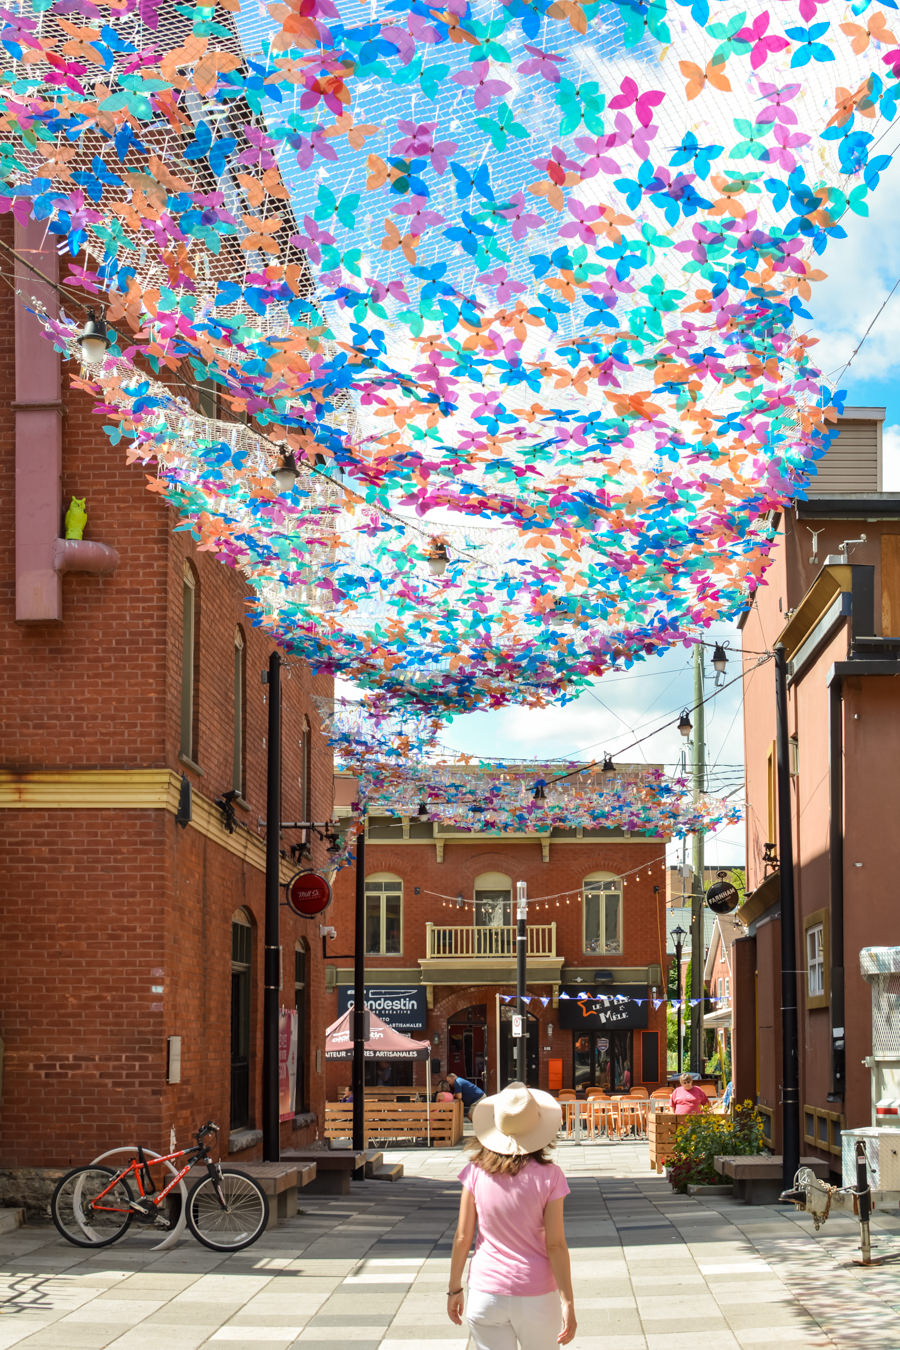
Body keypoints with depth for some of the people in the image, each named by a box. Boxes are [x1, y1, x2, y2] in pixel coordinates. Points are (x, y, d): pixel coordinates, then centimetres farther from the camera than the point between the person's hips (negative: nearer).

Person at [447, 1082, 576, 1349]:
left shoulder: (477, 1172, -6)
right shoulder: (548, 1176, -10)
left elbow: (462, 1237, -1)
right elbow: (556, 1245, -10)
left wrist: (454, 1288, 10)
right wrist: (568, 1302, -5)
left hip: (486, 1294, 1)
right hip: (536, 1296, -1)